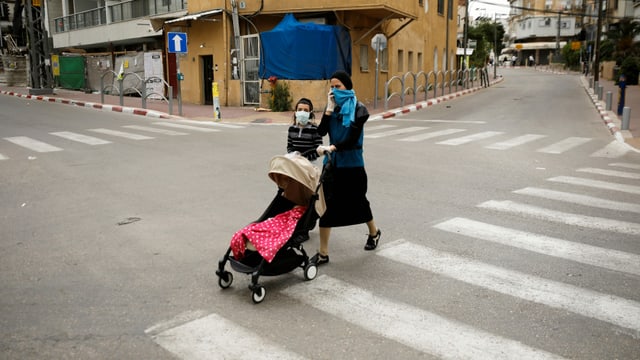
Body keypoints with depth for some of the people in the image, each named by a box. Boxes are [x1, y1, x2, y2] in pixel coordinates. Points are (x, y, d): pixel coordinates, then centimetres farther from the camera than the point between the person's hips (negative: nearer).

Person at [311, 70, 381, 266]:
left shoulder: (358, 109, -9)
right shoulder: (332, 106, 5)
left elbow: (352, 139, -17)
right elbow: (321, 131, -5)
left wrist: (332, 147, -29)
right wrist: (329, 109, -12)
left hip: (352, 164, -4)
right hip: (333, 162, 4)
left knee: (358, 200, 14)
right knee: (326, 204, -2)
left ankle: (374, 232, 44)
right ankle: (323, 253, 4)